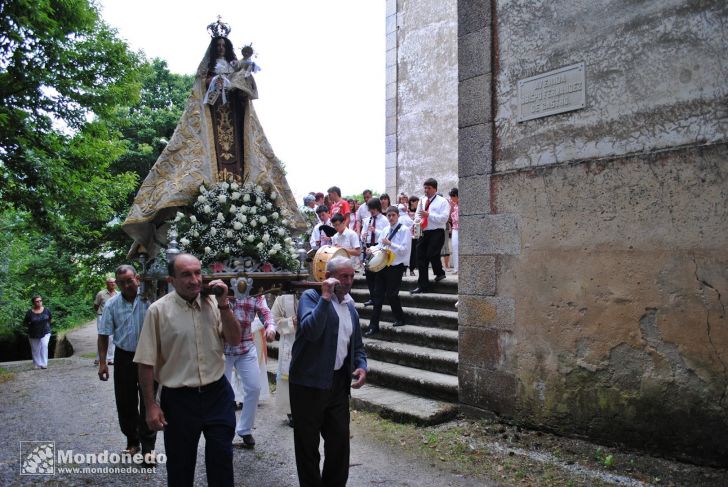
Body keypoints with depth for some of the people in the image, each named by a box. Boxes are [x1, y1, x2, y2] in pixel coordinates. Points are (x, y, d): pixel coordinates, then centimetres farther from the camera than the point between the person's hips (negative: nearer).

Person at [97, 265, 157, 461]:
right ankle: (132, 441, 31)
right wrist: (102, 362, -1)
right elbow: (104, 335, 3)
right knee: (125, 403, 12)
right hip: (124, 358, 3)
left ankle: (148, 446, 12)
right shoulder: (112, 304, 0)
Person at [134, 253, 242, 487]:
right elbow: (146, 362, -6)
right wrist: (150, 405, -5)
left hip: (217, 394, 2)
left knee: (222, 459, 13)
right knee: (180, 465, 15)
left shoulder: (213, 303, -1)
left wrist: (224, 304, -15)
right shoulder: (158, 310, -10)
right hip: (179, 399, -2)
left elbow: (235, 340, -4)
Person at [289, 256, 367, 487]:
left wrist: (362, 366, 1)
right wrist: (326, 297, -25)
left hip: (339, 383, 6)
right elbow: (310, 331, -26)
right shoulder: (311, 296, -8)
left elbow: (356, 345, 19)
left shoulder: (350, 306, 13)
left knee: (340, 440, 13)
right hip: (309, 383, -6)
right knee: (308, 443, 7)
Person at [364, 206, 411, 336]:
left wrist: (390, 243, -22)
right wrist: (372, 249, -1)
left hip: (396, 267, -6)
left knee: (391, 295, -1)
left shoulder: (404, 230, -8)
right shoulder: (385, 229, 13)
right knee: (378, 295, 4)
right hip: (382, 265, 6)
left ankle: (400, 318, 25)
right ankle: (374, 326, 7)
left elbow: (404, 249, -16)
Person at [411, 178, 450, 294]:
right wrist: (417, 222, 1)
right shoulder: (422, 201, 16)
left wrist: (428, 215, -18)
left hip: (436, 233, -6)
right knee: (421, 258, 3)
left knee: (432, 255, -14)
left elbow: (444, 218, -13)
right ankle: (423, 286, 10)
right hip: (423, 232, 6)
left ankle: (439, 273, 20)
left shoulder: (442, 201, -2)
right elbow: (418, 215, 24)